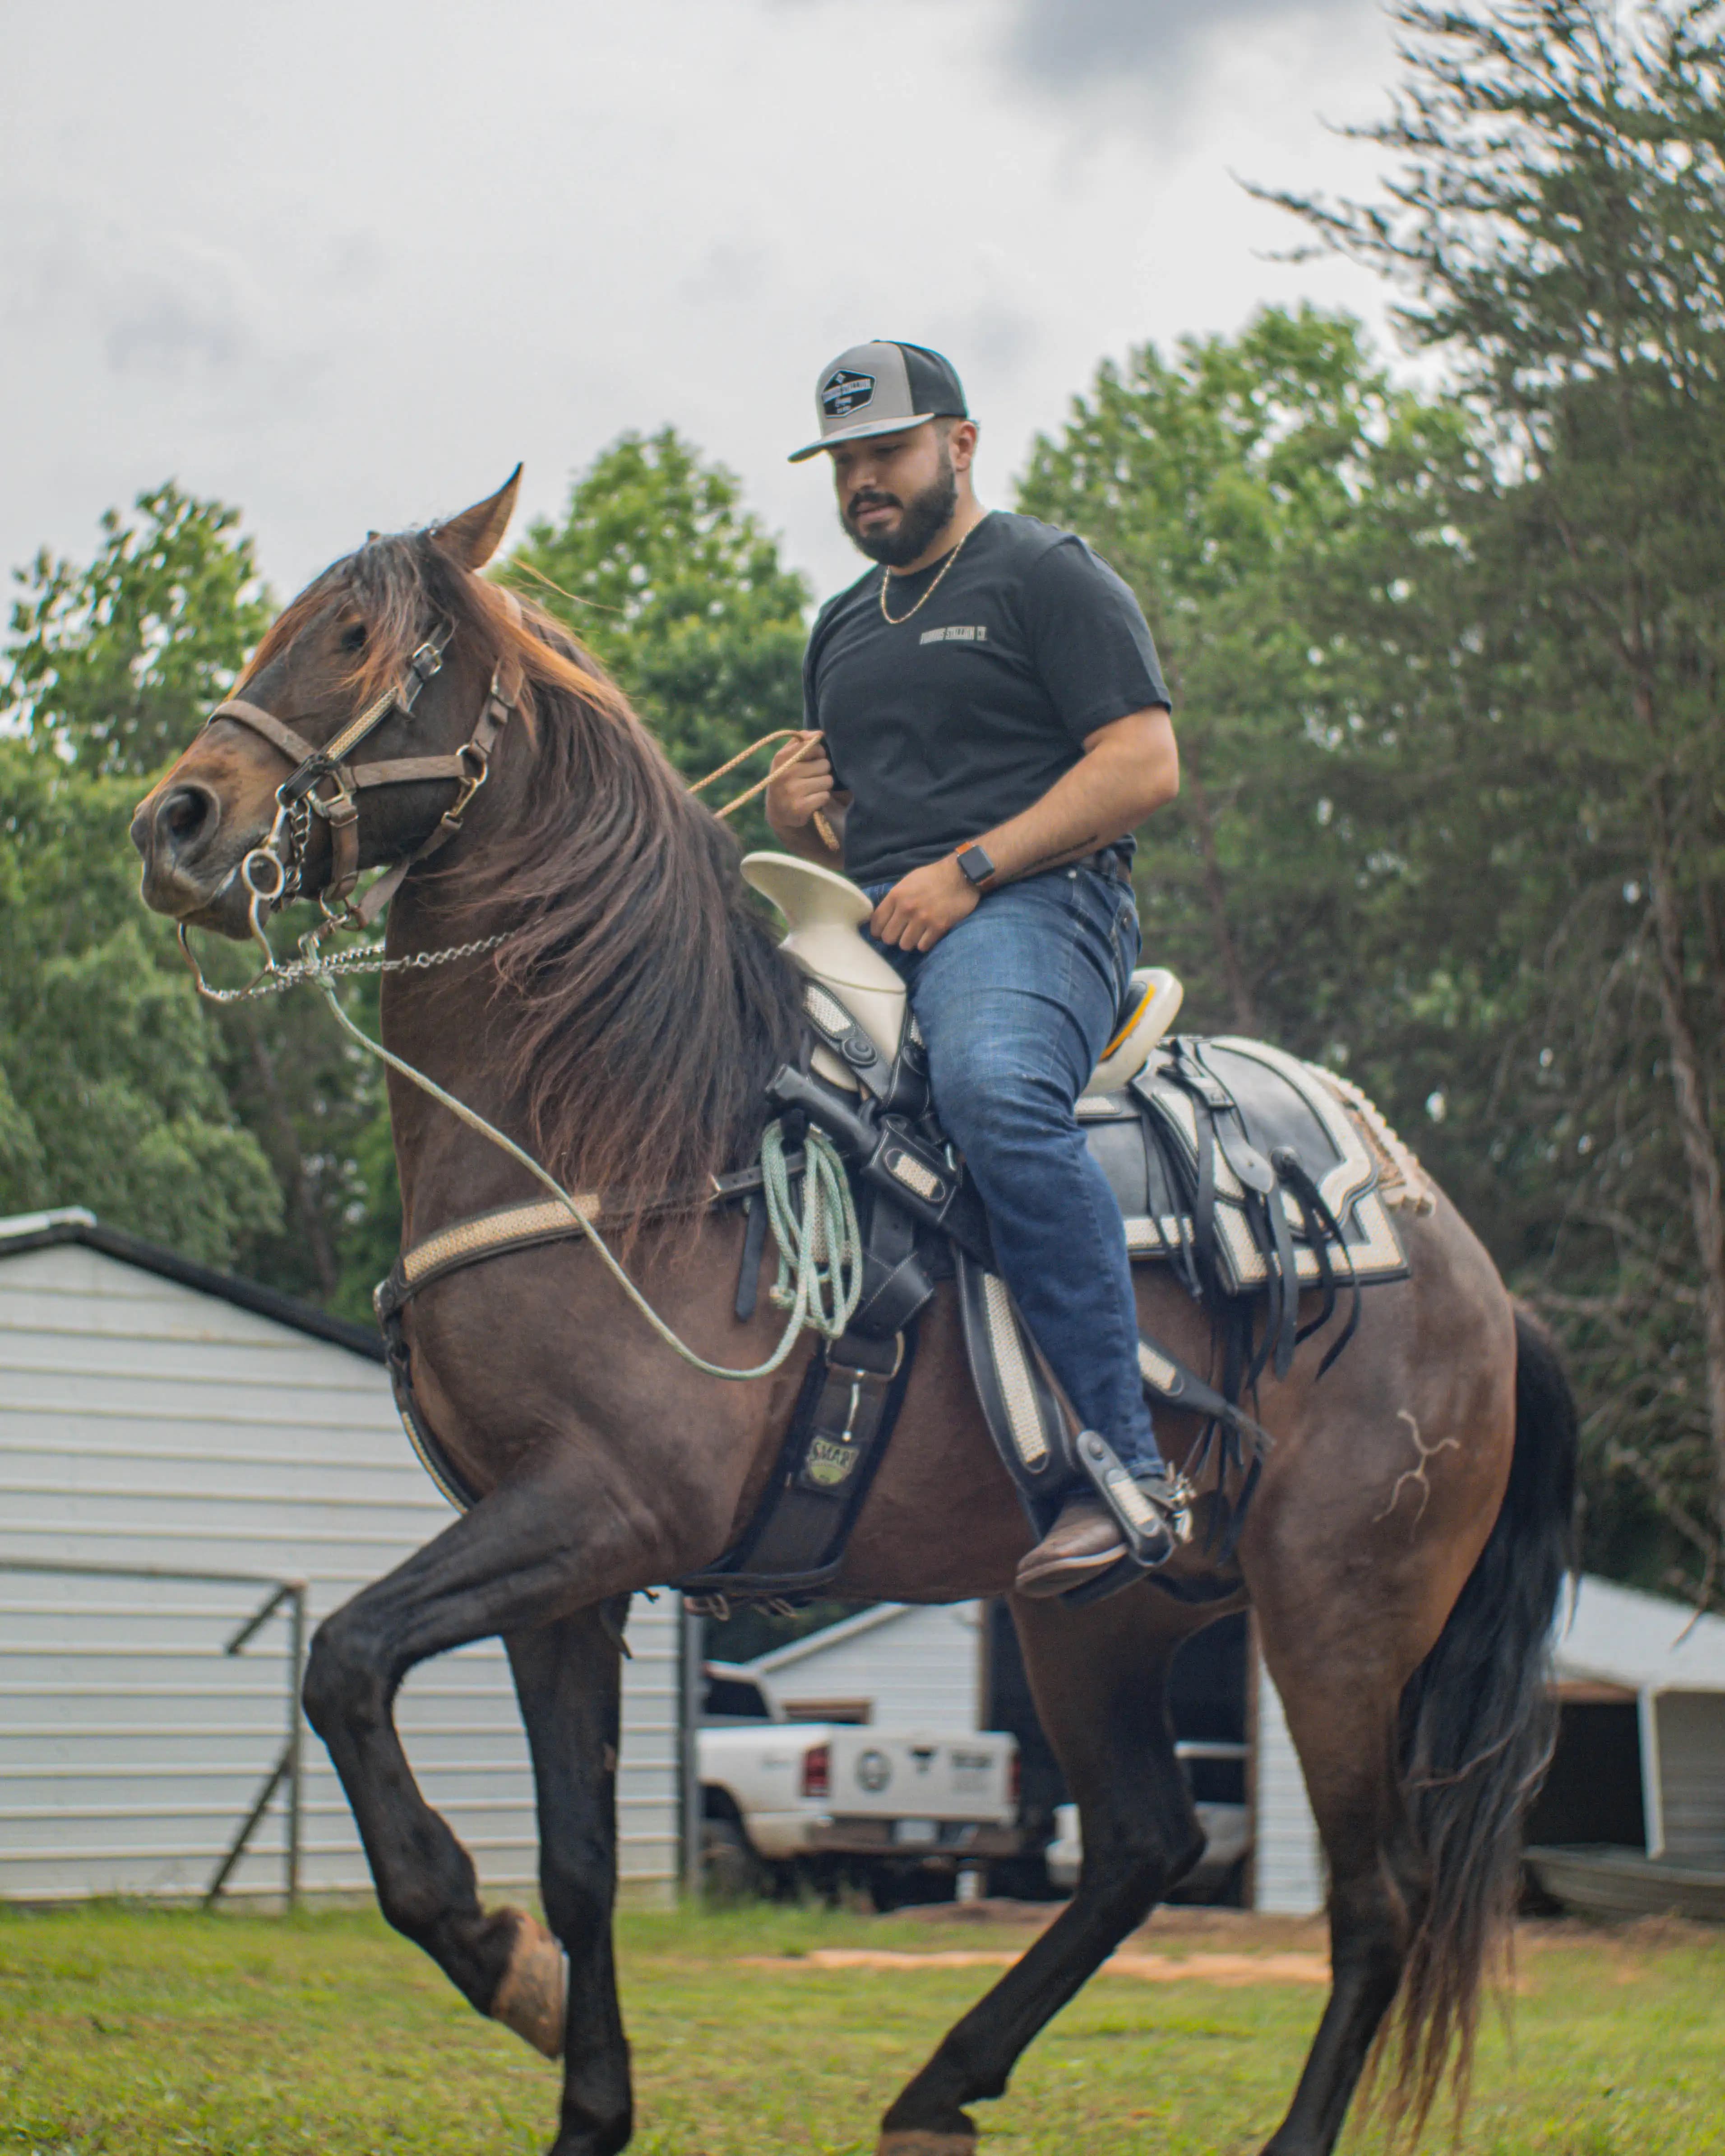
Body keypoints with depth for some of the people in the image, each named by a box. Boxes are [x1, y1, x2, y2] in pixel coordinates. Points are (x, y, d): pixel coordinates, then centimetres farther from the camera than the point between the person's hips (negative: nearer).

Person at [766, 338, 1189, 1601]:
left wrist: (968, 870, -15)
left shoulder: (1045, 576, 5)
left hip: (1034, 906, -8)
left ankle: (1126, 1470, -40)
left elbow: (1144, 766, -7)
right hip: (873, 932, 8)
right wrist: (800, 818, 10)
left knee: (995, 1089, -39)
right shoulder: (845, 629, 28)